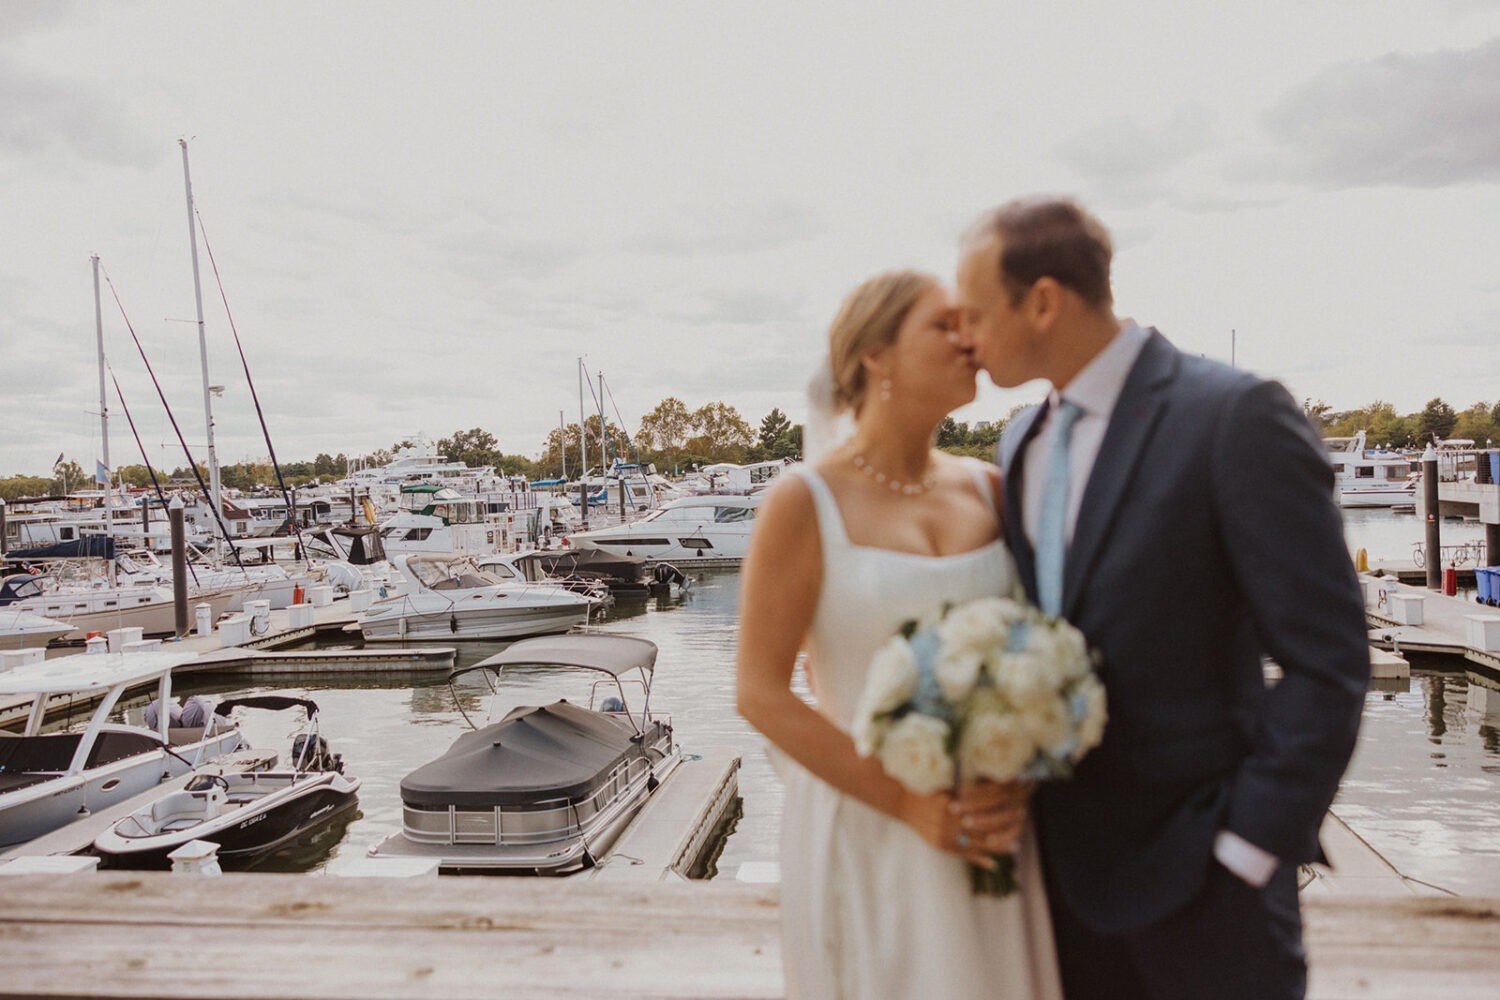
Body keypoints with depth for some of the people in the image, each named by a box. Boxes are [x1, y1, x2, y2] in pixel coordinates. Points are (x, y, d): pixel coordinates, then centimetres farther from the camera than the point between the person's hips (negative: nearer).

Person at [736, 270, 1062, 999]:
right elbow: (761, 695, -12)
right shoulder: (805, 502, -11)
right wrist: (908, 804, -15)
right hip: (867, 834, -4)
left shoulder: (987, 490, 2)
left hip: (991, 828, 4)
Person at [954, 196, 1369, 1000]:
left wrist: (1249, 846, -15)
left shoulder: (1235, 416, -15)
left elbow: (1328, 661, -15)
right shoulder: (1021, 442, 7)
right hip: (1066, 860, 6)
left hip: (1196, 872, -6)